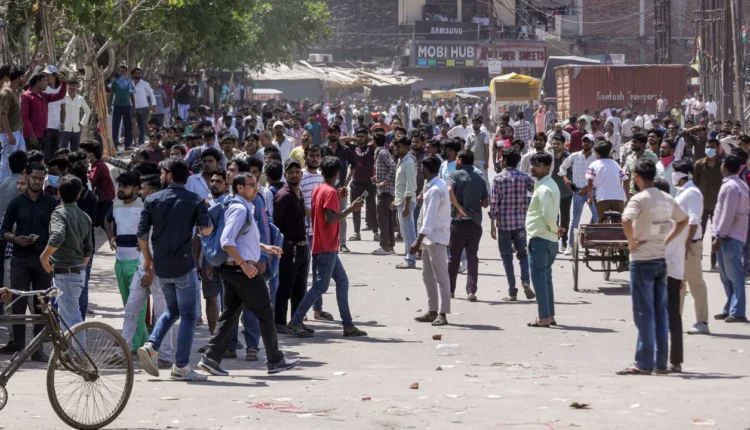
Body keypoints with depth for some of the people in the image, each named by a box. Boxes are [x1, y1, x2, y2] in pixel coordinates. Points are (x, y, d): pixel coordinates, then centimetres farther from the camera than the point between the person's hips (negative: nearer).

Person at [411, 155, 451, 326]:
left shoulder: (435, 190, -18)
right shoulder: (437, 185, 13)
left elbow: (430, 217, -24)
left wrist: (419, 240, -27)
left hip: (436, 237, -10)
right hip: (429, 238, 10)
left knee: (440, 276, -8)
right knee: (428, 276, 13)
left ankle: (442, 314, -9)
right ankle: (433, 311, 19)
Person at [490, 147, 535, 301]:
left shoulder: (498, 178, -7)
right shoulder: (524, 177, 1)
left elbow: (493, 203, -7)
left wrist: (492, 224, -2)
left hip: (503, 223, -2)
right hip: (521, 222, 2)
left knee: (507, 257, 5)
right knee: (522, 254, 15)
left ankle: (512, 291, 3)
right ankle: (526, 282, -7)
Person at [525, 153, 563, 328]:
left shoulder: (543, 189, -16)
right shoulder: (551, 185, 16)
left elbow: (548, 213, -25)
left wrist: (554, 229, -11)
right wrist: (555, 229, 9)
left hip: (540, 238, -10)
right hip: (550, 240, 10)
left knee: (539, 277, -6)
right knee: (546, 278, 15)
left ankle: (544, 318, -6)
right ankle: (550, 316, 19)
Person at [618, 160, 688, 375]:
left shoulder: (639, 199, -13)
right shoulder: (667, 199, 8)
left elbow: (626, 220, -30)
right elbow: (683, 219, 23)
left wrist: (631, 242, -15)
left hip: (642, 260, -6)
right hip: (662, 259, 6)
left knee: (644, 314, -4)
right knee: (661, 313, 9)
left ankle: (644, 364, -3)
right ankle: (661, 363, 12)